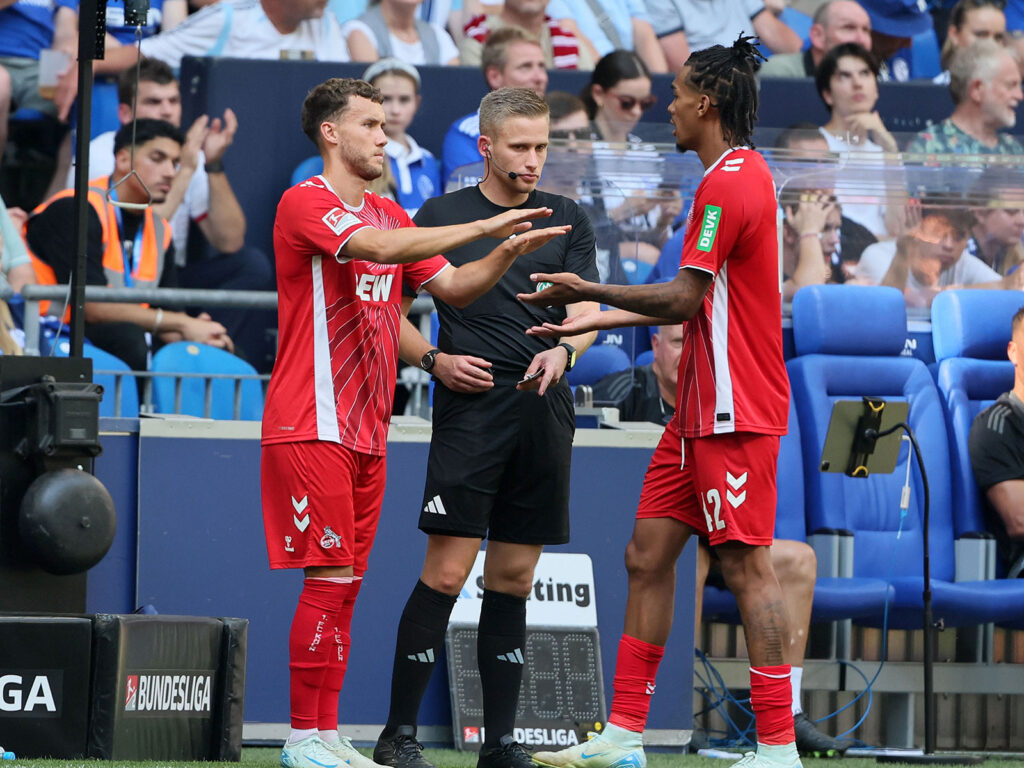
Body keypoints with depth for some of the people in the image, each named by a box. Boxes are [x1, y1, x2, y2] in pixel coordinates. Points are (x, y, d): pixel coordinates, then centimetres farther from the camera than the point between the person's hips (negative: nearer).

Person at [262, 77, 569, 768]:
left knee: (346, 584, 7)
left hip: (367, 432, 8)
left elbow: (452, 286, 15)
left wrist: (506, 253, -4)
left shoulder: (390, 213, 18)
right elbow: (378, 246, -25)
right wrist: (482, 227, -24)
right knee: (330, 580, -10)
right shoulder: (305, 204, -8)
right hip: (312, 428, -8)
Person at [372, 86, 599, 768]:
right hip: (470, 411, -3)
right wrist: (434, 360, -9)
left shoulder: (569, 220, 12)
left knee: (514, 578, 7)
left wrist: (563, 350, -18)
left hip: (545, 410, 3)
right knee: (448, 571, -10)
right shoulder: (442, 216, 5)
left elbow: (586, 311, 4)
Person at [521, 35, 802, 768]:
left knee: (747, 567, -8)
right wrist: (599, 318, 26)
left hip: (734, 411, -10)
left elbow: (684, 298, -18)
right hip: (701, 407, 10)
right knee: (648, 555, 9)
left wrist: (591, 291, -9)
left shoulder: (729, 183, -15)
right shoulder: (742, 174, 17)